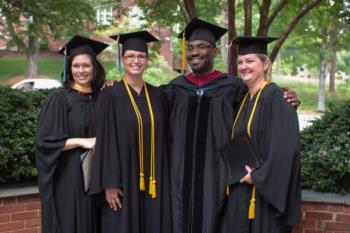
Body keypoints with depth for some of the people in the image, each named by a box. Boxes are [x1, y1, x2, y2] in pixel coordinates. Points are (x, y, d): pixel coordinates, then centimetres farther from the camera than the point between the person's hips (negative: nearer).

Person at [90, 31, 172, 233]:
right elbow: (106, 141, -8)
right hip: (124, 180, -4)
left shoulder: (157, 96, 8)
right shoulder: (110, 96, -5)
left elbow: (164, 139, 10)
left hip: (154, 182, 4)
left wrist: (164, 178, 6)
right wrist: (110, 184, -13)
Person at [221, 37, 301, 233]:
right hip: (240, 192, 8)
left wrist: (258, 176, -17)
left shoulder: (276, 97, -13)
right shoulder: (244, 99, 11)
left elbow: (286, 147, -21)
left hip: (266, 191, -7)